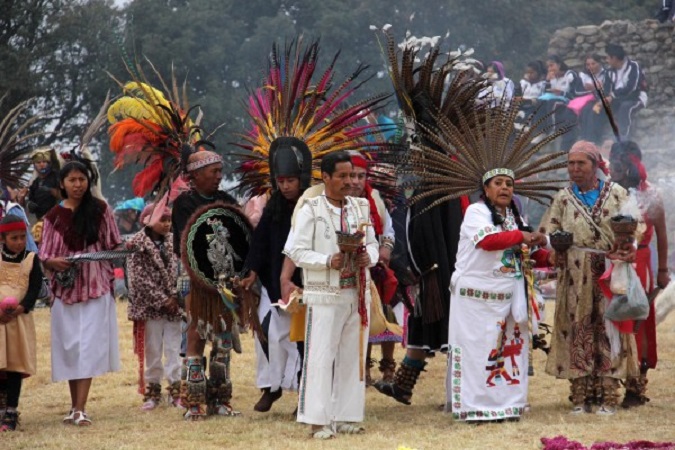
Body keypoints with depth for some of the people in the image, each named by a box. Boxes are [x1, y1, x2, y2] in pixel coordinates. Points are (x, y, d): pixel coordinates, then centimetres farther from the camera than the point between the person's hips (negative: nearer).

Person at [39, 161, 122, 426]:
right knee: (69, 345, 4)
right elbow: (44, 255, 4)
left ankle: (81, 409, -13)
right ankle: (74, 407, 13)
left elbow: (114, 246, 8)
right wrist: (53, 262, -16)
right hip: (65, 288, 2)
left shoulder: (100, 209, 3)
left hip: (96, 287, -2)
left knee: (88, 344, -9)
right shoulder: (54, 216, 5)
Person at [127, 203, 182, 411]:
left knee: (174, 349, 3)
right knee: (152, 351, 5)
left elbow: (180, 270, 4)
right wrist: (161, 300, -13)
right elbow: (139, 278, -10)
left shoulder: (173, 242, 8)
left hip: (173, 305, 3)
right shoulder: (137, 244, -5)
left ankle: (176, 389, 8)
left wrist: (175, 297, -10)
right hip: (150, 306, -3)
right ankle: (153, 391, 13)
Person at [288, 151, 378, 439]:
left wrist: (368, 257, -10)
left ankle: (346, 417, 15)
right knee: (321, 357, -5)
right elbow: (297, 252, -8)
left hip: (357, 294, 5)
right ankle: (319, 421, -1)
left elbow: (373, 244, 13)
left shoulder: (361, 208, 9)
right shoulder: (311, 210, -5)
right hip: (325, 296, -5)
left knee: (352, 357, 8)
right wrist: (328, 261, -21)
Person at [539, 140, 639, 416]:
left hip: (611, 273, -1)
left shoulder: (616, 194, 6)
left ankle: (608, 397, 1)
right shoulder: (563, 199, 10)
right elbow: (547, 236, 6)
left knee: (609, 330, -2)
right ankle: (580, 398, 5)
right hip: (576, 276, 1)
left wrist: (630, 249, -17)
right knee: (577, 331, 0)